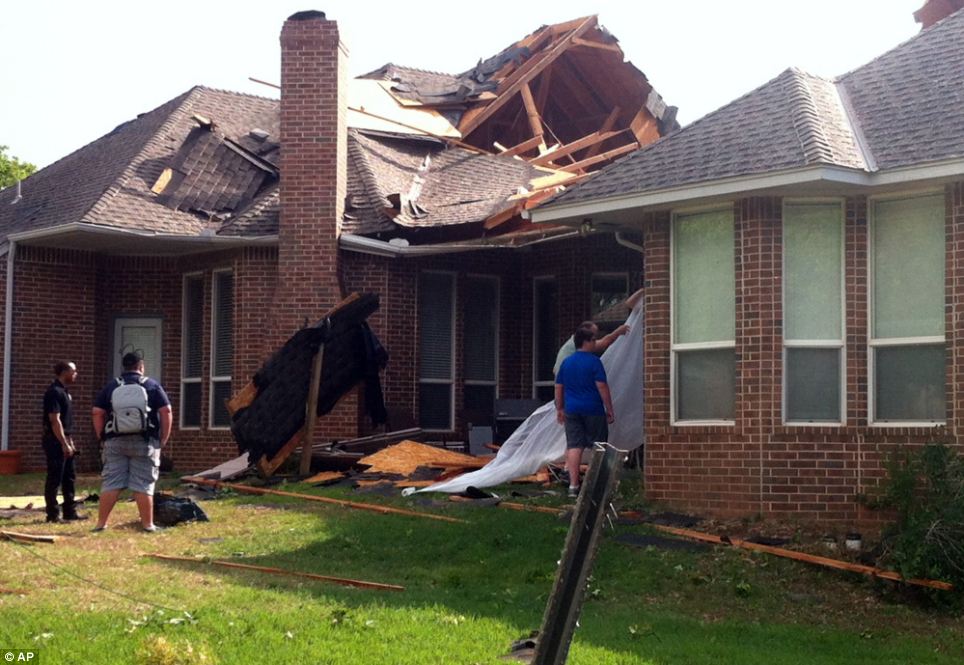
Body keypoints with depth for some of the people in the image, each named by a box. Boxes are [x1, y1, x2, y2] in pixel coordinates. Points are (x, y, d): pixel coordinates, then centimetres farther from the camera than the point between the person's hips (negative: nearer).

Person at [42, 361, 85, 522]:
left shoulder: (64, 391, 15)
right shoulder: (54, 392, -16)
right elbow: (55, 420, -21)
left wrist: (70, 442, 20)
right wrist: (64, 444, -22)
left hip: (64, 440, 10)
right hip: (55, 442, -10)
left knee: (69, 478, 12)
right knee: (54, 479, -4)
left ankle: (70, 511, 18)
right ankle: (53, 514, 0)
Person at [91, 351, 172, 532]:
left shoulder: (111, 387, 9)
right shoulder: (152, 385, 4)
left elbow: (97, 413, 4)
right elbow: (167, 411, -3)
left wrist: (101, 436, 11)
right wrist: (164, 438, 3)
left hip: (116, 442, 2)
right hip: (144, 442, -2)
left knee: (111, 483, 4)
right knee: (143, 485, 1)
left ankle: (101, 523, 5)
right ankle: (148, 524, 3)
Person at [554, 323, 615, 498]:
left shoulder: (566, 362, 7)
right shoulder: (594, 361, -10)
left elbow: (559, 387, 11)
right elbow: (602, 387, -13)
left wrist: (559, 409, 22)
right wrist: (610, 410, -7)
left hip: (572, 410, 4)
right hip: (593, 411, -4)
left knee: (574, 447, 2)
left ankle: (573, 485, -3)